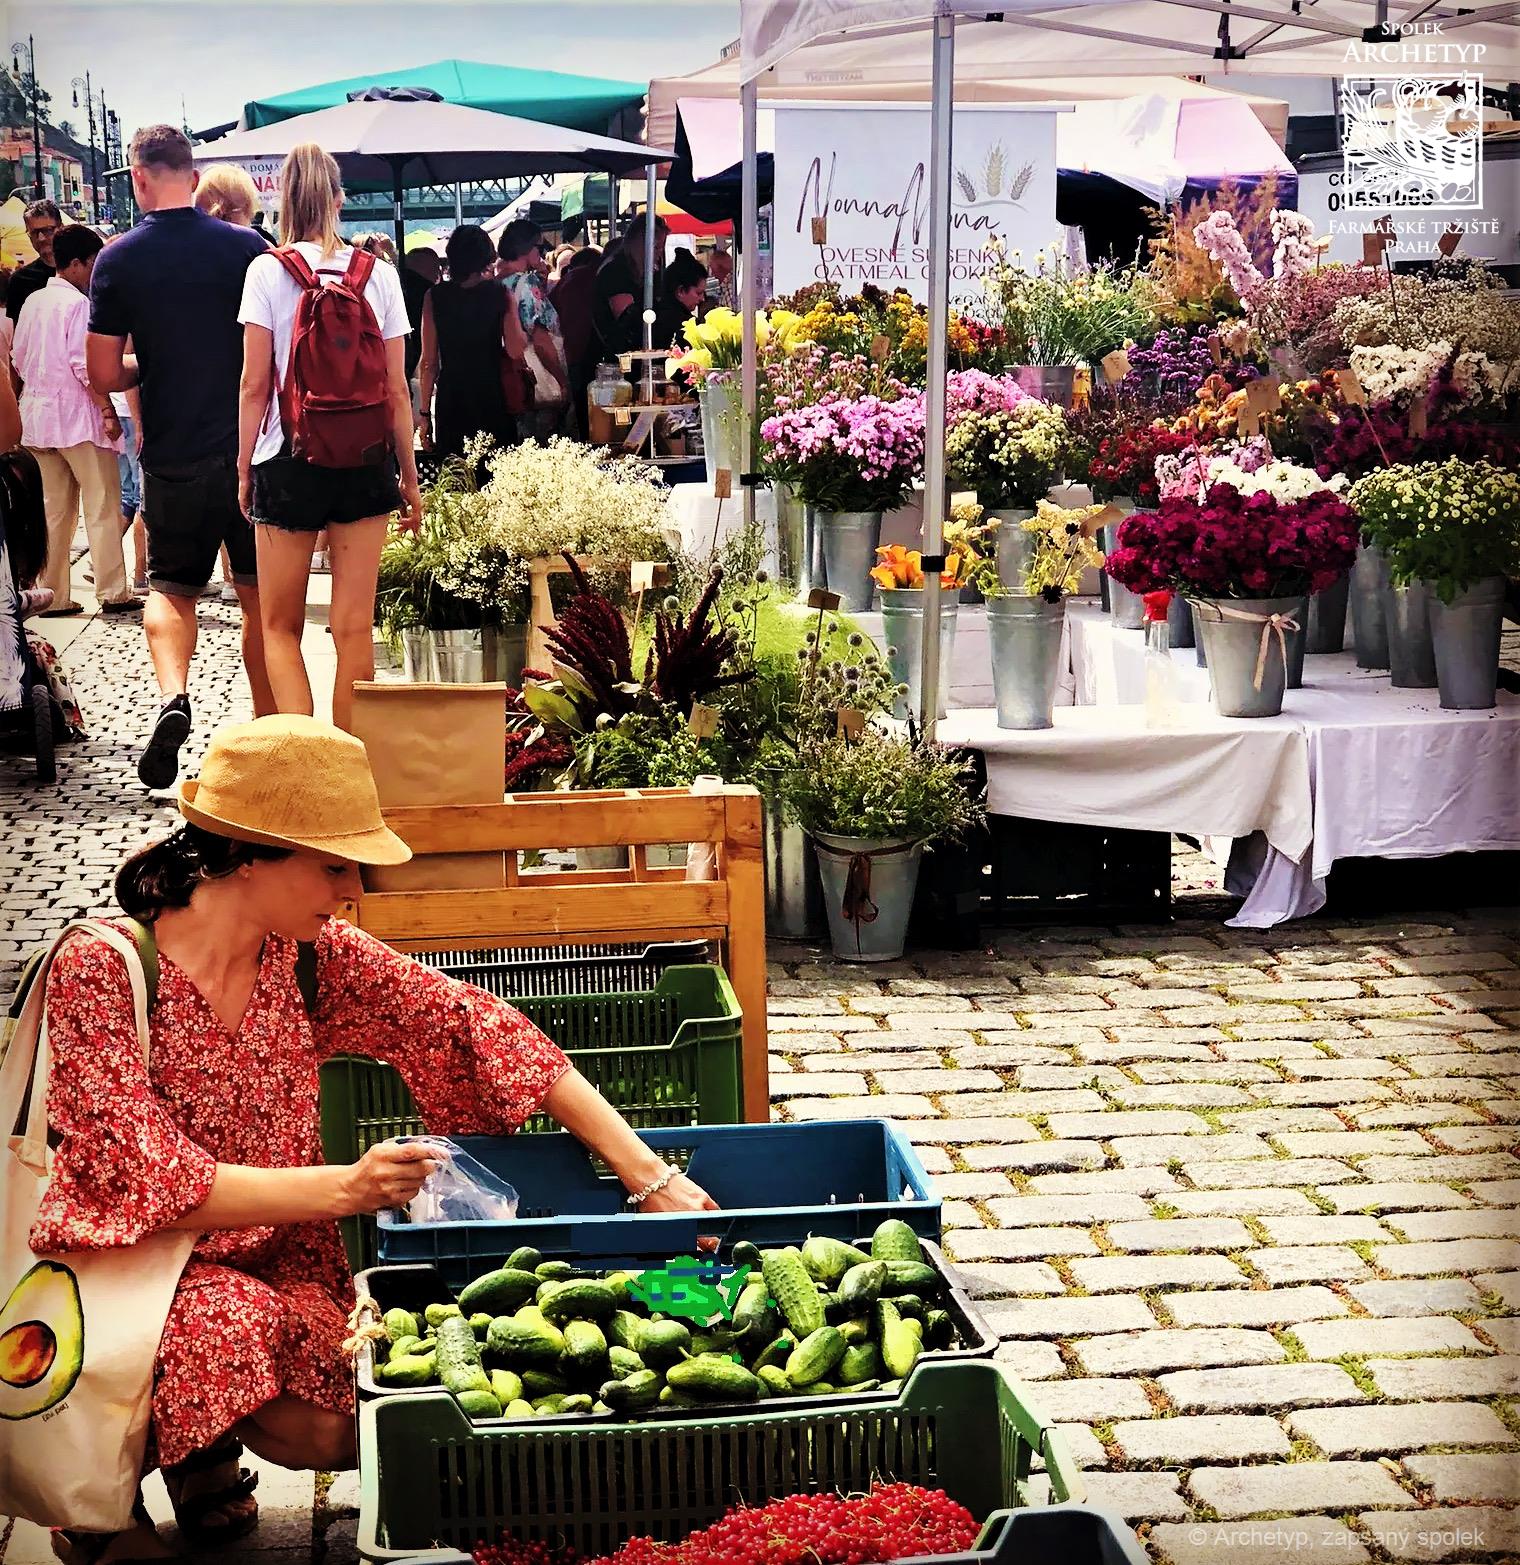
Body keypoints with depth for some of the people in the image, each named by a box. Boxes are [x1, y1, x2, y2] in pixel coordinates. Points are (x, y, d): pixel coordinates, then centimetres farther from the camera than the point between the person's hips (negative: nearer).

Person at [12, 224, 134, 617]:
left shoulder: (33, 303, 11)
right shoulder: (78, 303, -12)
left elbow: (18, 360, 16)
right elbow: (85, 365, -18)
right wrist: (108, 411, -16)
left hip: (38, 418, 8)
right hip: (78, 418, -8)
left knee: (53, 511, 10)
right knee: (103, 509, 0)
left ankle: (53, 596, 10)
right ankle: (113, 592, 1)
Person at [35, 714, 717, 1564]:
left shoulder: (314, 955, -4)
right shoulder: (101, 972, -18)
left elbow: (476, 1029, -5)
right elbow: (155, 1184, -21)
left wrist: (646, 1173, -12)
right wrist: (343, 1187, -31)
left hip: (281, 1268, 4)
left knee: (352, 1429, -22)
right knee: (231, 1322, -35)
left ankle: (206, 1458, 12)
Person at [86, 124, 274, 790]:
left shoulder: (119, 260, -6)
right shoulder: (248, 246, -5)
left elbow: (105, 374, -5)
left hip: (174, 455, 0)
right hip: (253, 450, 1)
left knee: (171, 587, 15)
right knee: (260, 596, 13)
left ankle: (172, 692, -11)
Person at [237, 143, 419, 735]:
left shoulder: (267, 271, -5)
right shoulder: (378, 273, 1)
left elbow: (254, 385, -6)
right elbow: (397, 390, 2)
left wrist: (244, 469, 4)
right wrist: (409, 476, 10)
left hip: (288, 462, -2)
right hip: (365, 462, 2)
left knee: (280, 624, 9)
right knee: (354, 627, 8)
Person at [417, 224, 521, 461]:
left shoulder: (435, 297, -3)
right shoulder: (500, 294, -5)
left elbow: (429, 362, -3)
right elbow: (516, 352, -10)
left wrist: (425, 412, 3)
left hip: (450, 401, 1)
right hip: (492, 397, -1)